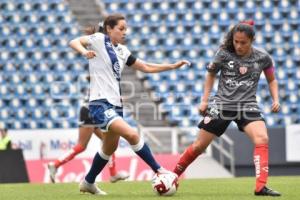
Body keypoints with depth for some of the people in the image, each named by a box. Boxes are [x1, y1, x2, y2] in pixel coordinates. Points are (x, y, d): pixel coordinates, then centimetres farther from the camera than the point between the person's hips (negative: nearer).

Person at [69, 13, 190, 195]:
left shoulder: (122, 50, 14)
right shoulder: (99, 40, -7)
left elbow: (146, 67, 20)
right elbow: (74, 42, -18)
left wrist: (173, 66, 14)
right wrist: (84, 52, -39)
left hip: (115, 104, 9)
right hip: (100, 104, -9)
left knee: (110, 148, 18)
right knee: (132, 135, -22)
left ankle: (88, 182, 35)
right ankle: (158, 170, -12)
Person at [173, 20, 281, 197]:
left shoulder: (263, 57, -4)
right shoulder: (224, 54, -7)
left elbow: (271, 80, 12)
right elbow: (211, 74, 10)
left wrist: (276, 99, -4)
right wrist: (205, 100, 5)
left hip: (248, 105, 0)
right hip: (222, 104, 0)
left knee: (262, 139, -25)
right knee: (200, 146, 4)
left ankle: (261, 187, -26)